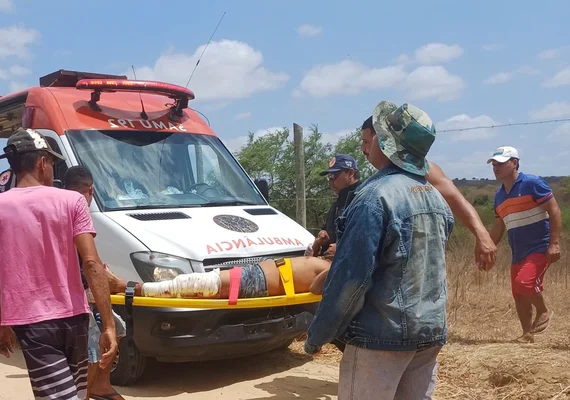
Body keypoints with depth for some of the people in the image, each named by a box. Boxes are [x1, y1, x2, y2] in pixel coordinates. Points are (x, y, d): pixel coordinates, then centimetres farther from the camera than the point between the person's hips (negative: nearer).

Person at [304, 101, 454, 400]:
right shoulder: (436, 198, 9)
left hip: (383, 333, -8)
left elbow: (351, 277, -20)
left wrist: (317, 335, -10)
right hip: (432, 331, 8)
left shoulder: (377, 196, -17)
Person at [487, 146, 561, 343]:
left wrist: (554, 243, -20)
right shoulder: (499, 195, 11)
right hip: (518, 253, 8)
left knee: (525, 282, -25)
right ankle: (527, 334, 25)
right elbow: (498, 228, 19)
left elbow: (554, 211, -13)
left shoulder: (532, 183, -11)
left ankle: (544, 312, 3)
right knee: (518, 295, 9)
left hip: (540, 247, -8)